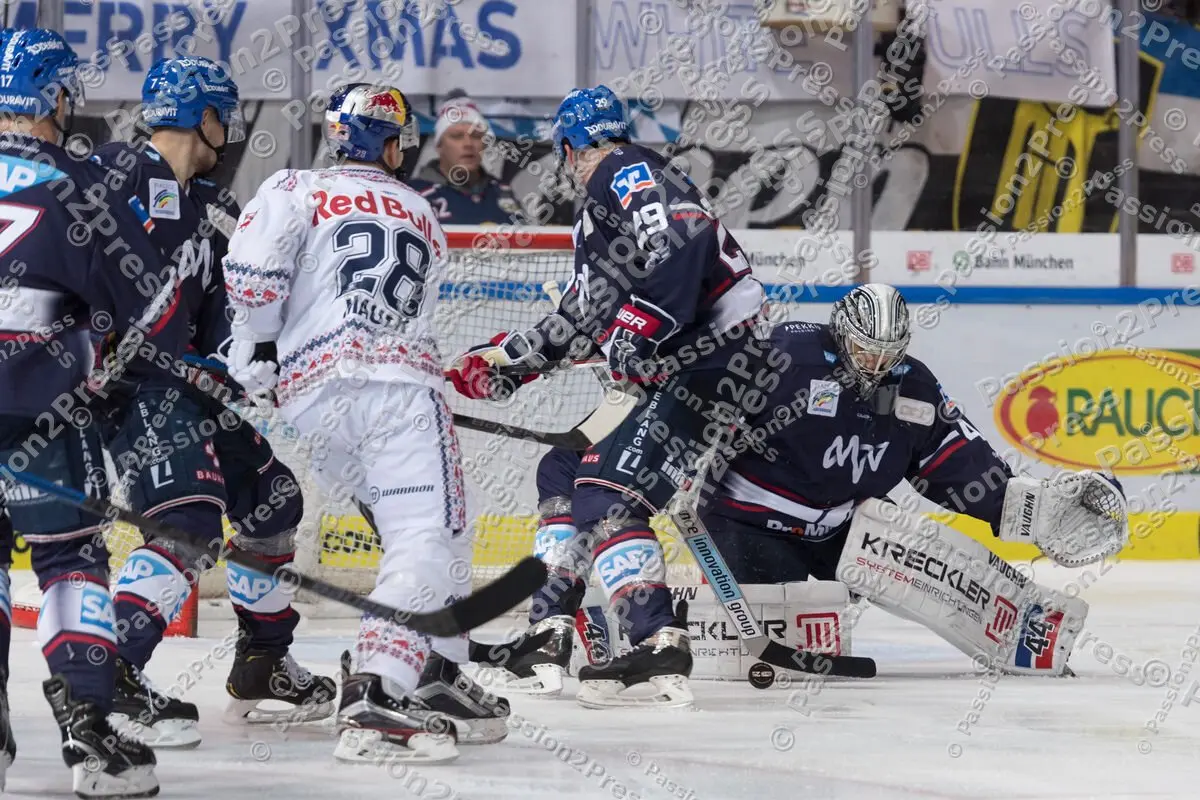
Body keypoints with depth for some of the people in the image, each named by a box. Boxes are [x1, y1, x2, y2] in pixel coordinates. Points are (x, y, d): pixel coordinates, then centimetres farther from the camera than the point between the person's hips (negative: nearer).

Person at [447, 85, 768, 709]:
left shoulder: (629, 172, -5)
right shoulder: (594, 217, 27)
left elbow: (682, 239, -23)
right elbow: (582, 319, 30)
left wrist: (644, 323, -25)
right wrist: (504, 361, 30)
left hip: (714, 351, -11)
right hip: (664, 370, 11)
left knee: (607, 495, -20)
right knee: (564, 471, 24)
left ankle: (659, 653, -31)